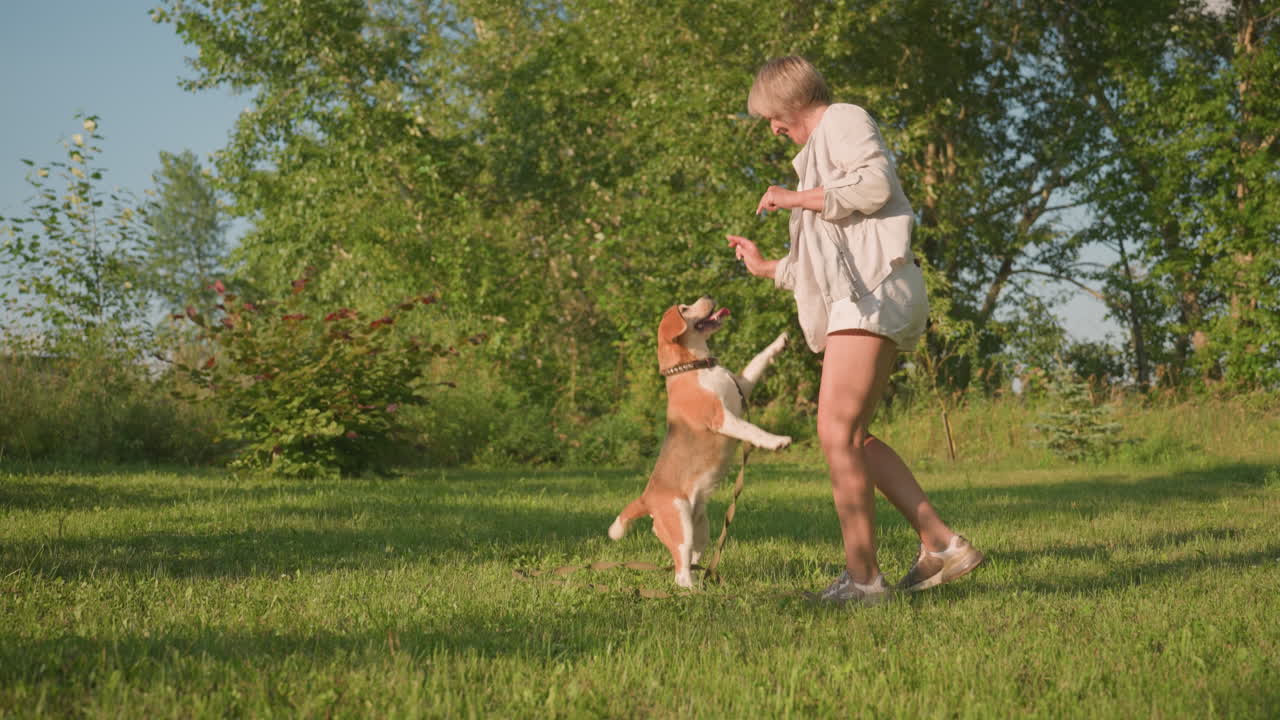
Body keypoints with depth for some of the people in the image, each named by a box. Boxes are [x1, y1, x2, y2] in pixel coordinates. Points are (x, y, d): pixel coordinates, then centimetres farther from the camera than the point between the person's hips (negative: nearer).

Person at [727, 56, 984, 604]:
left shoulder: (843, 120, 4)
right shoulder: (822, 151, 32)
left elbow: (876, 184, -16)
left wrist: (797, 198, -7)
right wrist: (765, 268, 38)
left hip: (873, 291, -11)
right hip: (856, 300, 11)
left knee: (837, 432, -16)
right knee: (852, 437, 11)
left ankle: (862, 576, -17)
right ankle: (940, 544, 9)